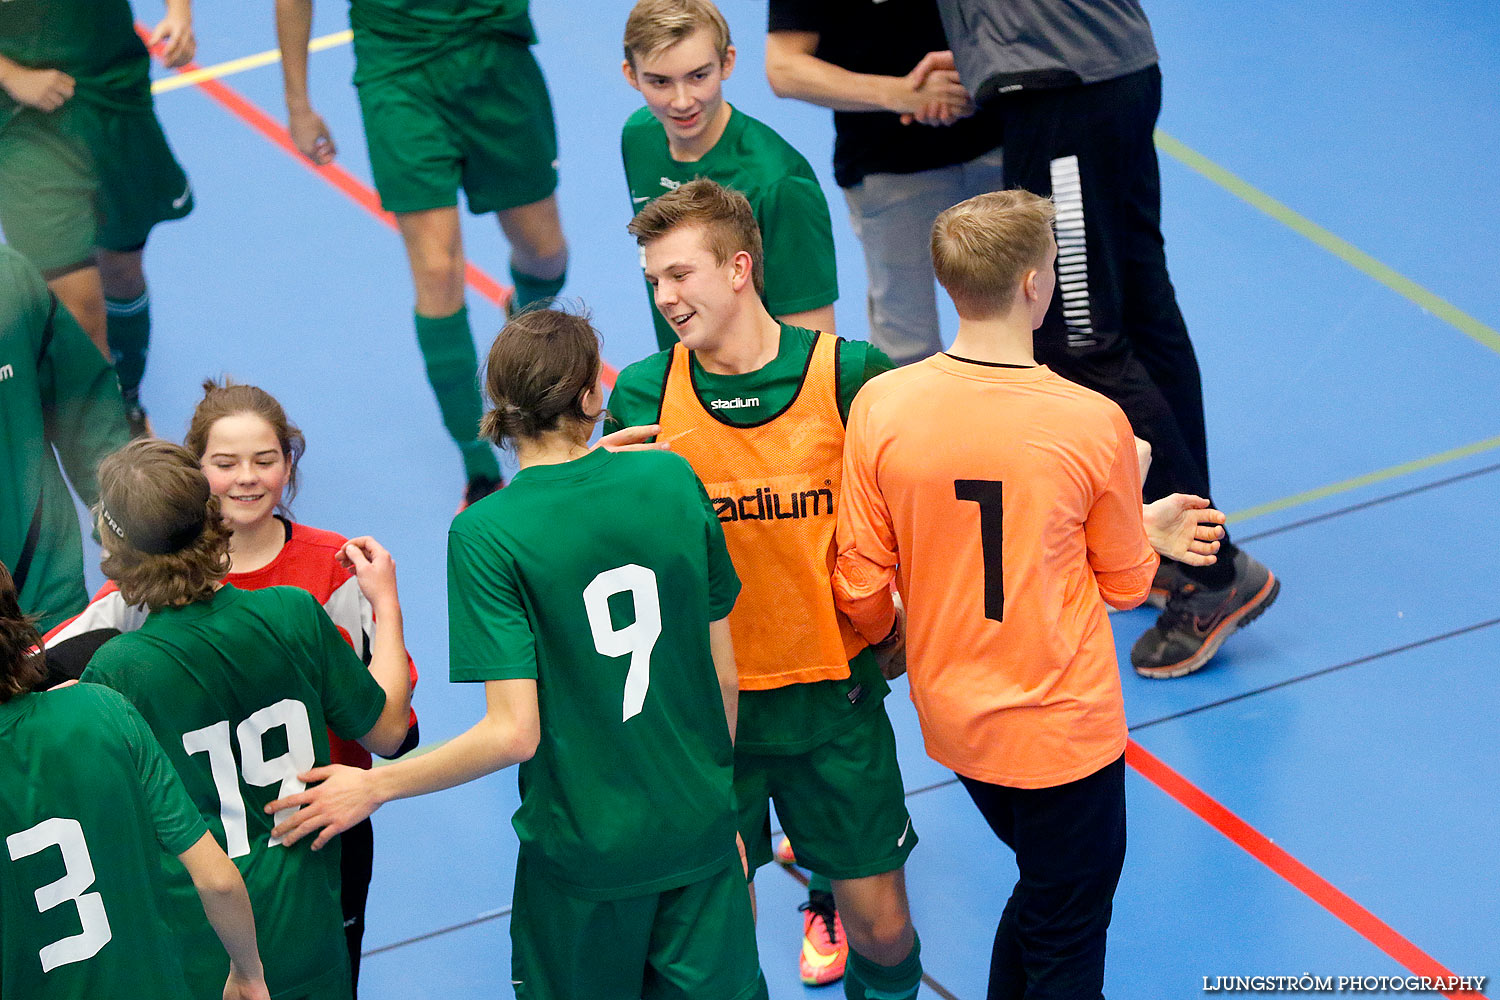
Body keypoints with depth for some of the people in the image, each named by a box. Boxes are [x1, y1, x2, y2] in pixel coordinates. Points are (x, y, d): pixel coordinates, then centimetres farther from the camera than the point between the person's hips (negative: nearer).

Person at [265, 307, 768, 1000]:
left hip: (584, 850, -3)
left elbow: (514, 733, -20)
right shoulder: (672, 480, -5)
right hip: (700, 835, 3)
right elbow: (725, 676, 2)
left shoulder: (486, 534, -16)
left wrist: (373, 787, -8)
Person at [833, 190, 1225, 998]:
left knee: (1043, 886, 29)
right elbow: (1126, 586, -6)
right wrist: (1147, 523, 14)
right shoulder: (1092, 423, -21)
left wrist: (886, 637, 17)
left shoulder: (880, 407, -14)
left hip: (950, 719, 4)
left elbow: (863, 589, -6)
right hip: (1063, 730, -4)